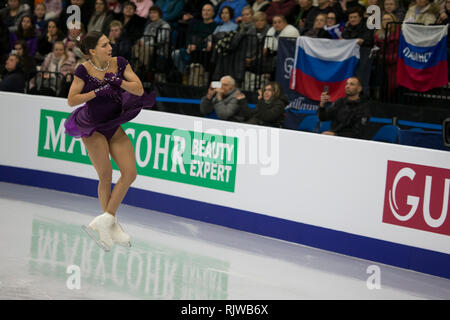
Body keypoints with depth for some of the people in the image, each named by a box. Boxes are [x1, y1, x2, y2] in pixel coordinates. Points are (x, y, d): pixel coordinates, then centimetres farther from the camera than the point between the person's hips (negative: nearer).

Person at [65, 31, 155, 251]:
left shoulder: (119, 63, -2)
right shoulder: (84, 70, -12)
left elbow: (139, 90, -7)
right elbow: (71, 100, -13)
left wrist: (118, 81, -23)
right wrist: (98, 92, -22)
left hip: (114, 126, 5)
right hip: (92, 127, -5)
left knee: (130, 173, -6)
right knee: (106, 176, -7)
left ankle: (104, 221, -2)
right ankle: (112, 225, 8)